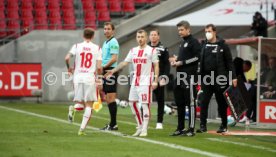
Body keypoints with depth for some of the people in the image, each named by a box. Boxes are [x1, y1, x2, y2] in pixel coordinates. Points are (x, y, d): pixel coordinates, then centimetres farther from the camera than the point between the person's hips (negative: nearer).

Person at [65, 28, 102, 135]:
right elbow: (99, 67, -4)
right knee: (89, 105, 5)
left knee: (80, 102, 16)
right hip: (90, 78, -2)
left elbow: (67, 58, -9)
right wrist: (99, 74, 18)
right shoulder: (97, 48, 2)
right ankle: (82, 129, -6)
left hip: (78, 77, 2)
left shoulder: (77, 46, 4)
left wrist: (69, 68, 10)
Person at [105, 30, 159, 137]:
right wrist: (113, 71, 3)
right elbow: (124, 63, 11)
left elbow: (156, 66, -3)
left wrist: (155, 80, -11)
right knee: (132, 103, 6)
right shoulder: (133, 51, 12)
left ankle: (144, 129, -2)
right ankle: (140, 127, 17)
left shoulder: (151, 50, -2)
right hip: (135, 81, 6)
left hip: (146, 82, -6)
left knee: (145, 104, -7)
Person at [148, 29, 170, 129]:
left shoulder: (163, 49, 1)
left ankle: (159, 122, 7)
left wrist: (164, 77, -13)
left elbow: (167, 65, -4)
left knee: (160, 100, 3)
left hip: (159, 79, -3)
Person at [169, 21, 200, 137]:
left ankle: (191, 129, -6)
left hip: (189, 76, -9)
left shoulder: (193, 42, -6)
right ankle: (180, 128, 17)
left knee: (190, 102, -7)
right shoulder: (182, 43, 21)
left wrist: (181, 62, -14)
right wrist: (176, 60, 9)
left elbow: (197, 57, -14)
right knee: (179, 103, 11)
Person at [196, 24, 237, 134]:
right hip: (206, 79, 3)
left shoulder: (222, 45, -1)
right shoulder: (203, 45, 9)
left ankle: (224, 126, 15)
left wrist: (233, 77, -7)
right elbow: (199, 61, 9)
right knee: (204, 103, -3)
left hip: (220, 79, -3)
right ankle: (203, 126, -1)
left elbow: (229, 62, -2)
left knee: (222, 103, 6)